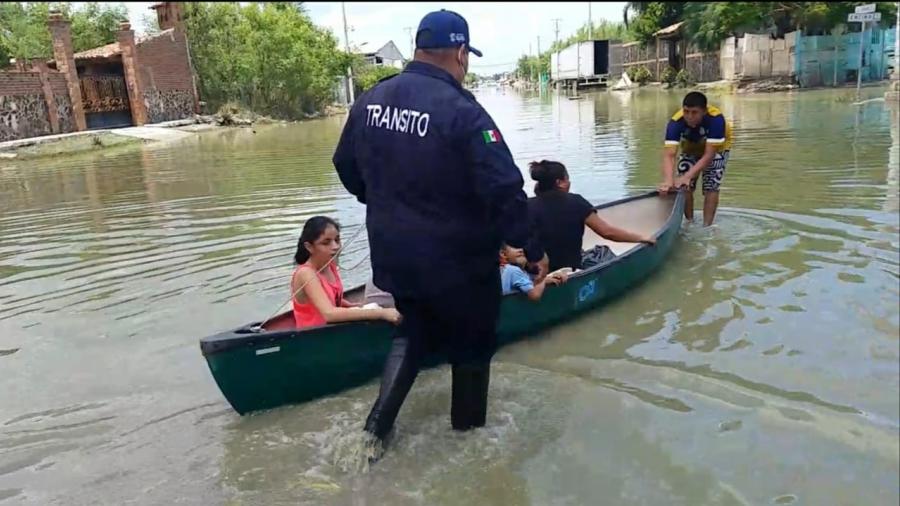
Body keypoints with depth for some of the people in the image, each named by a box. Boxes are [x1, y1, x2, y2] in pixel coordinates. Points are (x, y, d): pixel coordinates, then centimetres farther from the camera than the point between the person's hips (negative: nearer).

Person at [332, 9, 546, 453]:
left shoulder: (369, 100, 1)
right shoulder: (463, 112, -22)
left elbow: (346, 167, 14)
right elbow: (504, 191, -24)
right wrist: (532, 250, -11)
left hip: (393, 254, 6)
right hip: (456, 259, -6)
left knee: (413, 332, 26)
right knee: (471, 343, 17)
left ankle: (377, 426, 21)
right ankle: (468, 430, 33)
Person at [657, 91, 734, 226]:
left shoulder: (716, 119, -41)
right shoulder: (675, 122, -36)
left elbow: (709, 155, -43)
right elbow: (669, 154, -45)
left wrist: (688, 176, -53)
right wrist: (668, 180, -62)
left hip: (716, 148, -2)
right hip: (690, 149, 2)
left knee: (711, 187, -12)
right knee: (684, 186, -3)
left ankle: (706, 226, -5)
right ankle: (689, 223, 15)